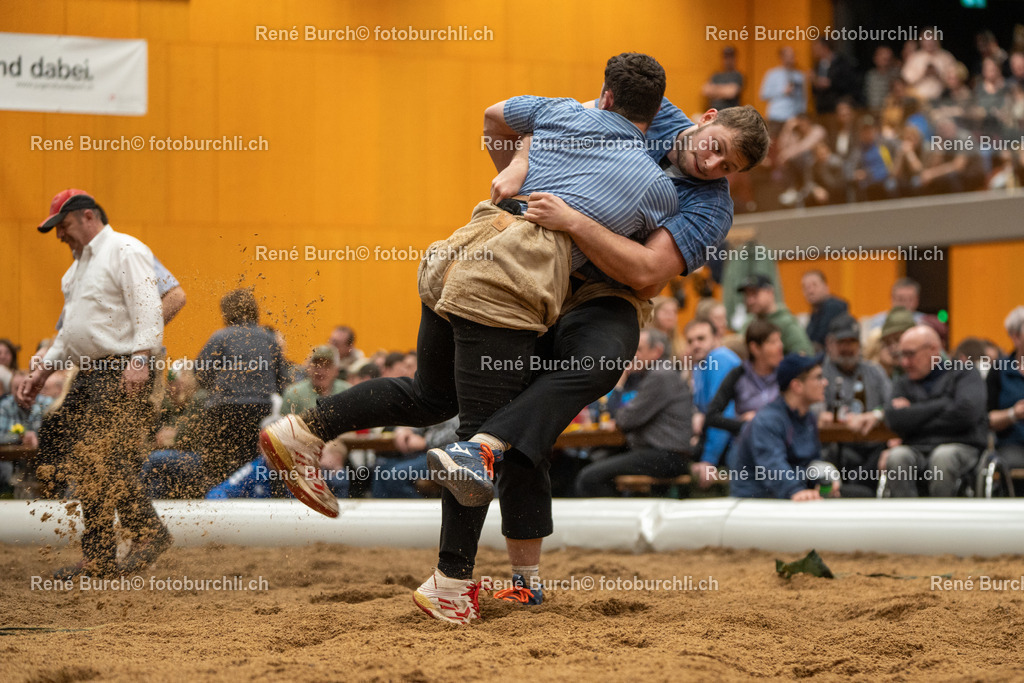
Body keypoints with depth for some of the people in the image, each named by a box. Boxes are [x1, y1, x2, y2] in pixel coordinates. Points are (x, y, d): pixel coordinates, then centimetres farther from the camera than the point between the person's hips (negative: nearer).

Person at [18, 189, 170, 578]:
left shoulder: (126, 251, -6)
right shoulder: (79, 265, 24)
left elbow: (147, 309, -18)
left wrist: (140, 359, -29)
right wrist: (43, 371, 24)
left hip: (122, 375, -9)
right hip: (86, 377, 9)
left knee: (109, 459, -19)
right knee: (89, 469, 5)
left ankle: (149, 532, -11)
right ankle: (98, 559, 7)